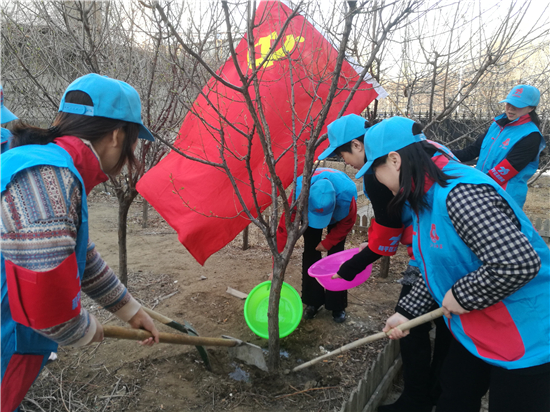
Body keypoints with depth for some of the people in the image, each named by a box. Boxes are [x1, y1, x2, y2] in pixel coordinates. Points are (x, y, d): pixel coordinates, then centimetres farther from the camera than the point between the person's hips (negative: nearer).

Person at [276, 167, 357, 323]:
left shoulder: (347, 195, -44)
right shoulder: (299, 193, -45)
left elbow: (348, 222, -20)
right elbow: (284, 228, -41)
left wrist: (328, 243, -16)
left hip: (338, 216, -1)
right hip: (309, 212, 1)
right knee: (310, 253, -5)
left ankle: (337, 306, 9)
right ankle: (313, 301, 13)